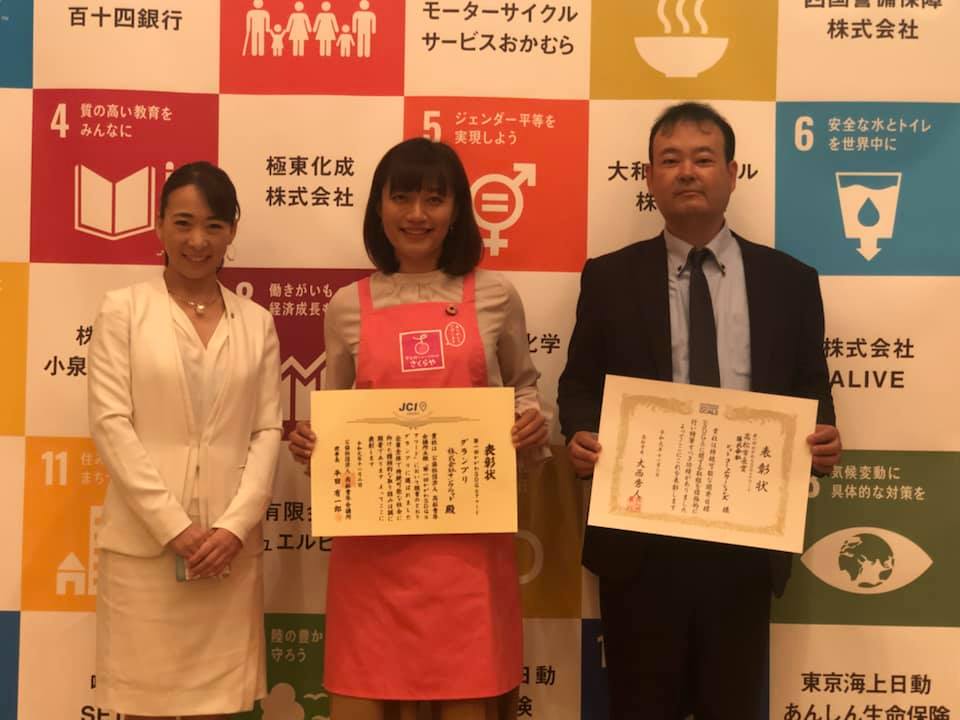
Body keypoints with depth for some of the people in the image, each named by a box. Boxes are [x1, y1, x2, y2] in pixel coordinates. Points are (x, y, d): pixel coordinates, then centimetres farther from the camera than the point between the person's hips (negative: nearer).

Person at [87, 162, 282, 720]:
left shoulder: (257, 322, 10)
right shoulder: (123, 309, 2)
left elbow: (268, 431, 5)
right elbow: (110, 423, -5)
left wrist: (234, 527, -8)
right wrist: (173, 527, -12)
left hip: (230, 546, 2)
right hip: (144, 543, -2)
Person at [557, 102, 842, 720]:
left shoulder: (790, 281, 6)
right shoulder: (609, 278, 4)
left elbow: (811, 394, 9)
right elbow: (580, 385, 5)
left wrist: (823, 439, -12)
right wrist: (580, 436, -15)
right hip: (638, 533, -1)